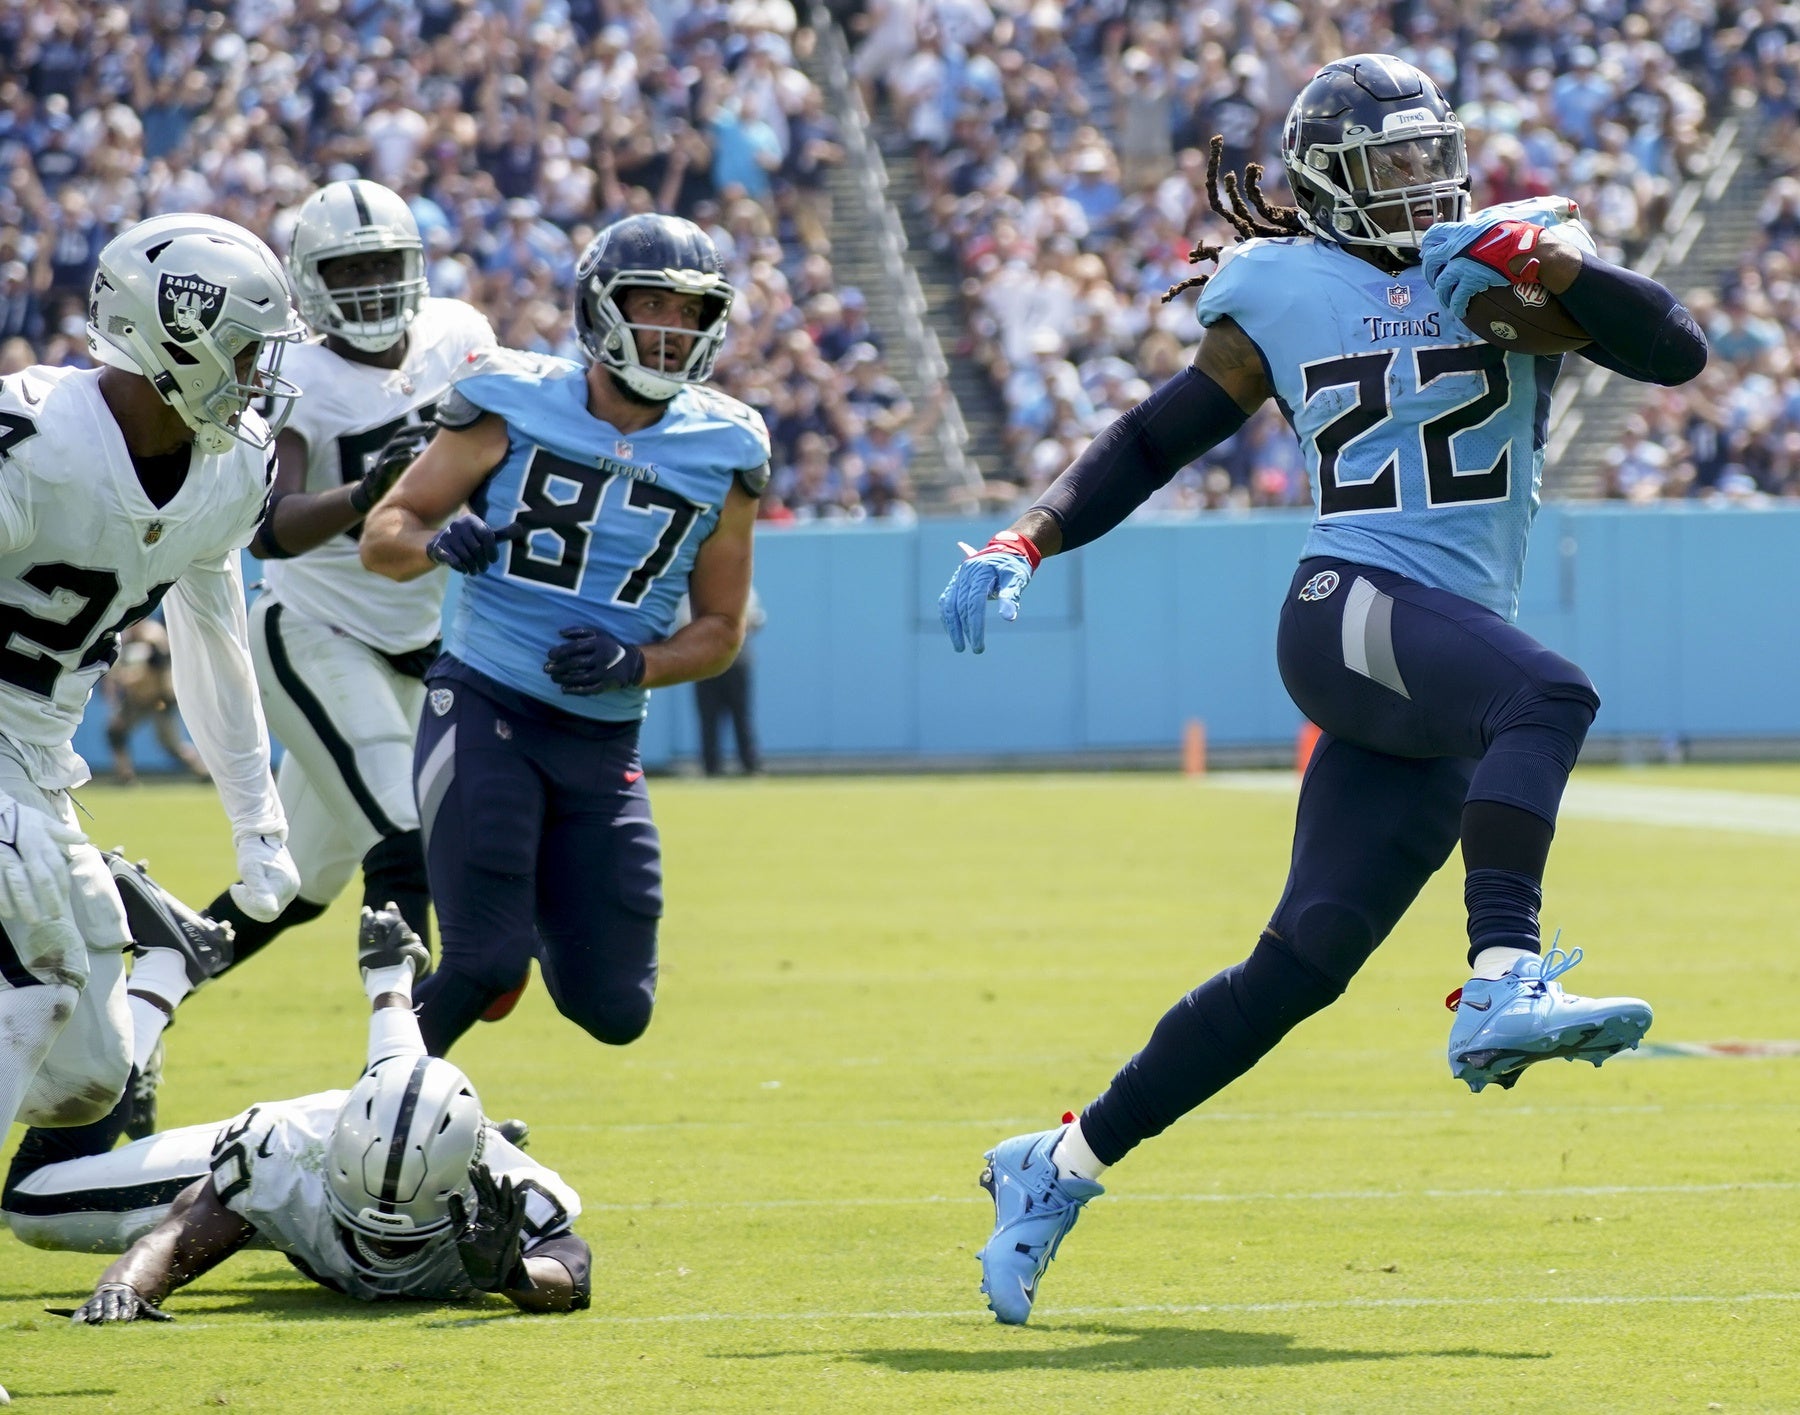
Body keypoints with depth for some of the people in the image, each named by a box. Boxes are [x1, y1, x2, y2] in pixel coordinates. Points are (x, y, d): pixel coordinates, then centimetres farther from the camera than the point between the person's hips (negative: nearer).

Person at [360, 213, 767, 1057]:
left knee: (613, 1010, 3)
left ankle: (535, 926, 37)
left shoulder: (722, 456, 2)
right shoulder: (514, 407, -5)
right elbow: (382, 536, 1)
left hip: (602, 744, 3)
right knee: (485, 961, -17)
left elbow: (720, 629, 9)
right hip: (486, 706, -3)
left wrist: (633, 664, -11)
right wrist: (436, 544, -23)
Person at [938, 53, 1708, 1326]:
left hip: (1435, 696, 3)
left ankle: (1060, 1167, 10)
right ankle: (1500, 987, -48)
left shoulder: (1516, 256, 14)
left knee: (1305, 964, -2)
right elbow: (1154, 441, 21)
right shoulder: (1283, 297, 12)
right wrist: (1028, 542, 11)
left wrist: (1536, 260, -12)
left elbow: (1675, 352, 1)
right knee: (1550, 695, -33)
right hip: (1350, 611, -3)